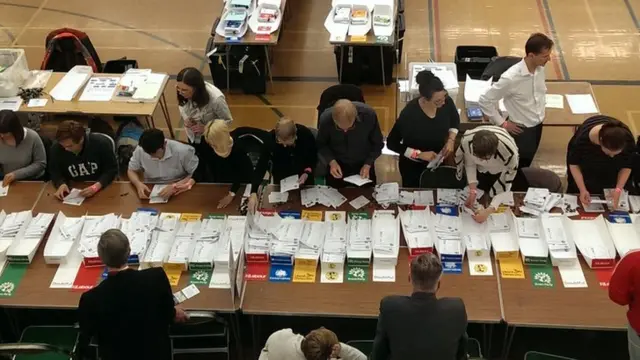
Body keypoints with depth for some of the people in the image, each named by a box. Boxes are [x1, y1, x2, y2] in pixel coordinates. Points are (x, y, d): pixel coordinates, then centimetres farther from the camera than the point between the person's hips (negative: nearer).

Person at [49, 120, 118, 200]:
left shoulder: (101, 143, -16)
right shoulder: (56, 148, -10)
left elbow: (112, 169, -10)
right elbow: (55, 172, 4)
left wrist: (97, 186, -26)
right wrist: (61, 184, -18)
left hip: (101, 190, -2)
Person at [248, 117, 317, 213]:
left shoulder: (306, 134, -30)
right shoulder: (271, 138, -32)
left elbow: (313, 157, -11)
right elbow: (262, 165, -31)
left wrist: (307, 173, -29)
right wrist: (254, 193, -41)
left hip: (303, 175, 0)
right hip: (281, 177, 0)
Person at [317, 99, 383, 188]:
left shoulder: (369, 115, -27)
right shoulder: (326, 119, -27)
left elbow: (377, 144, -10)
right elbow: (321, 145, -8)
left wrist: (368, 164, -20)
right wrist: (332, 161, -23)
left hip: (363, 166, 0)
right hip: (337, 167, 0)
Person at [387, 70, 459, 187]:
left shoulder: (447, 102, -21)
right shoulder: (409, 114, -35)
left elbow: (455, 120, 4)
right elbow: (392, 144, -23)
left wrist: (451, 140, -12)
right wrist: (420, 154, -28)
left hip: (437, 162, 4)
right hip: (413, 166, -4)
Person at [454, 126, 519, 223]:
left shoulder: (509, 151, -47)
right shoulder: (466, 140, -41)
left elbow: (506, 185, -33)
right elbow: (470, 164, -19)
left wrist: (489, 211, -41)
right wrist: (473, 191, -30)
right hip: (479, 169, 2)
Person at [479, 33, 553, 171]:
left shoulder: (540, 68, -9)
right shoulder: (511, 78, -31)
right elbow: (484, 100, -24)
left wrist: (540, 111, 10)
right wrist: (502, 123, -17)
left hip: (537, 126, 7)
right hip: (521, 130, -7)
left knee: (526, 167, 25)